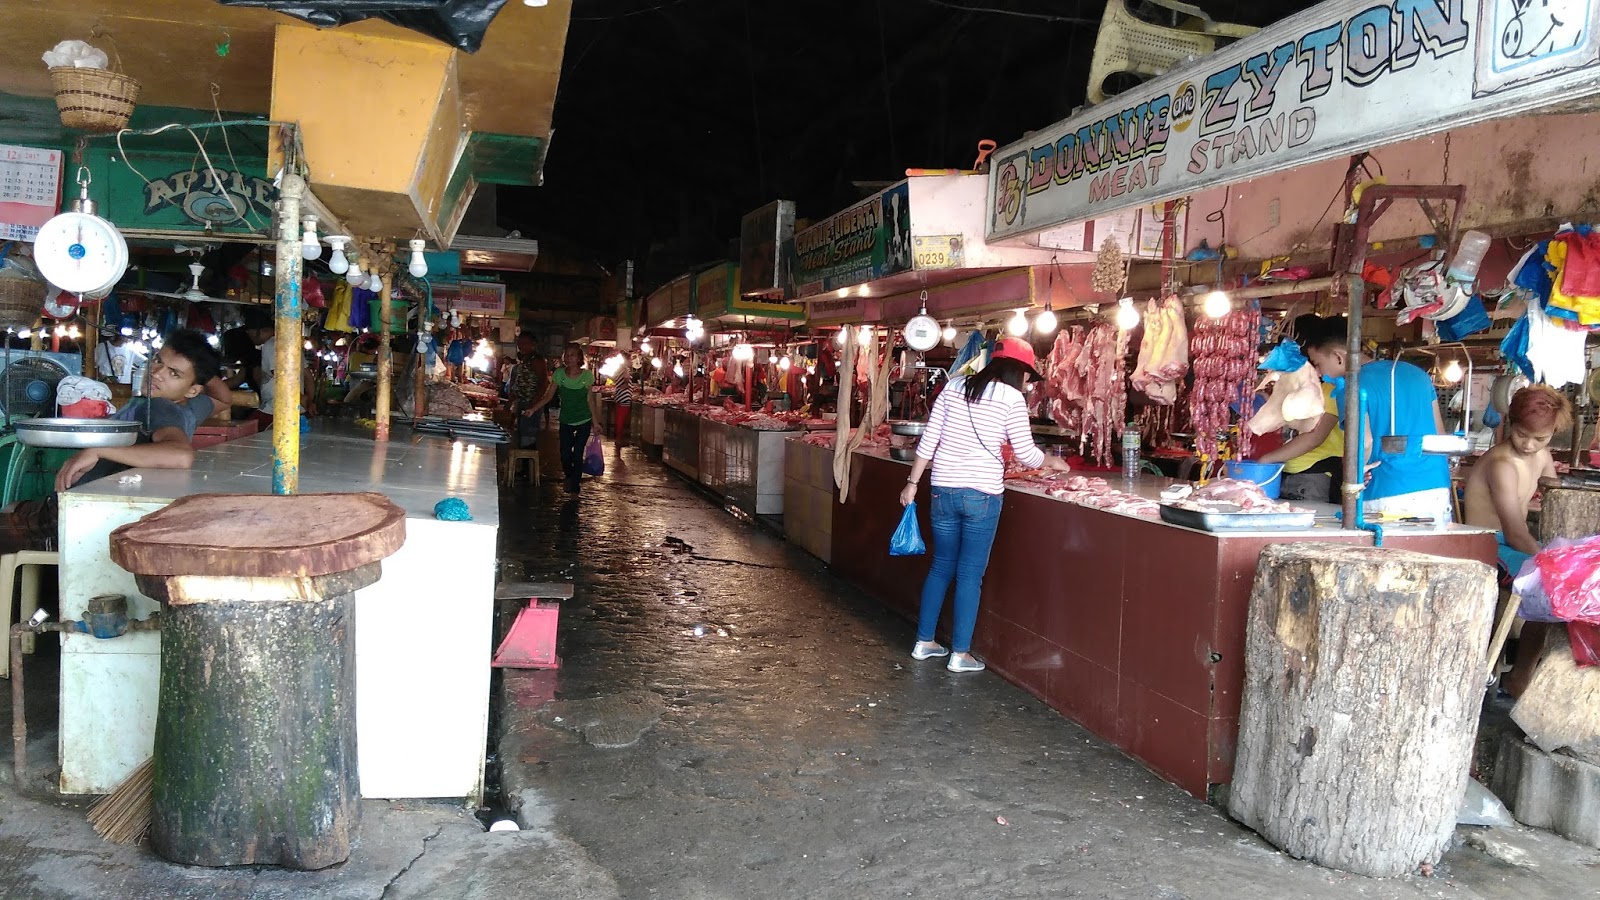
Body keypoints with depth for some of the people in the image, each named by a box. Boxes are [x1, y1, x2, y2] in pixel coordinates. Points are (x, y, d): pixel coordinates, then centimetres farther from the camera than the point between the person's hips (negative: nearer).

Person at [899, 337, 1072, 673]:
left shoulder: (955, 387, 7)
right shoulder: (1012, 398, -6)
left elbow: (929, 439, 7)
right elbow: (1026, 454, -2)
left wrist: (913, 482, 13)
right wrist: (1053, 461, 18)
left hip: (944, 490, 5)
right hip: (982, 494, -5)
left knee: (941, 566, 17)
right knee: (970, 574, 4)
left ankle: (924, 642, 24)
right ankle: (960, 654, 10)